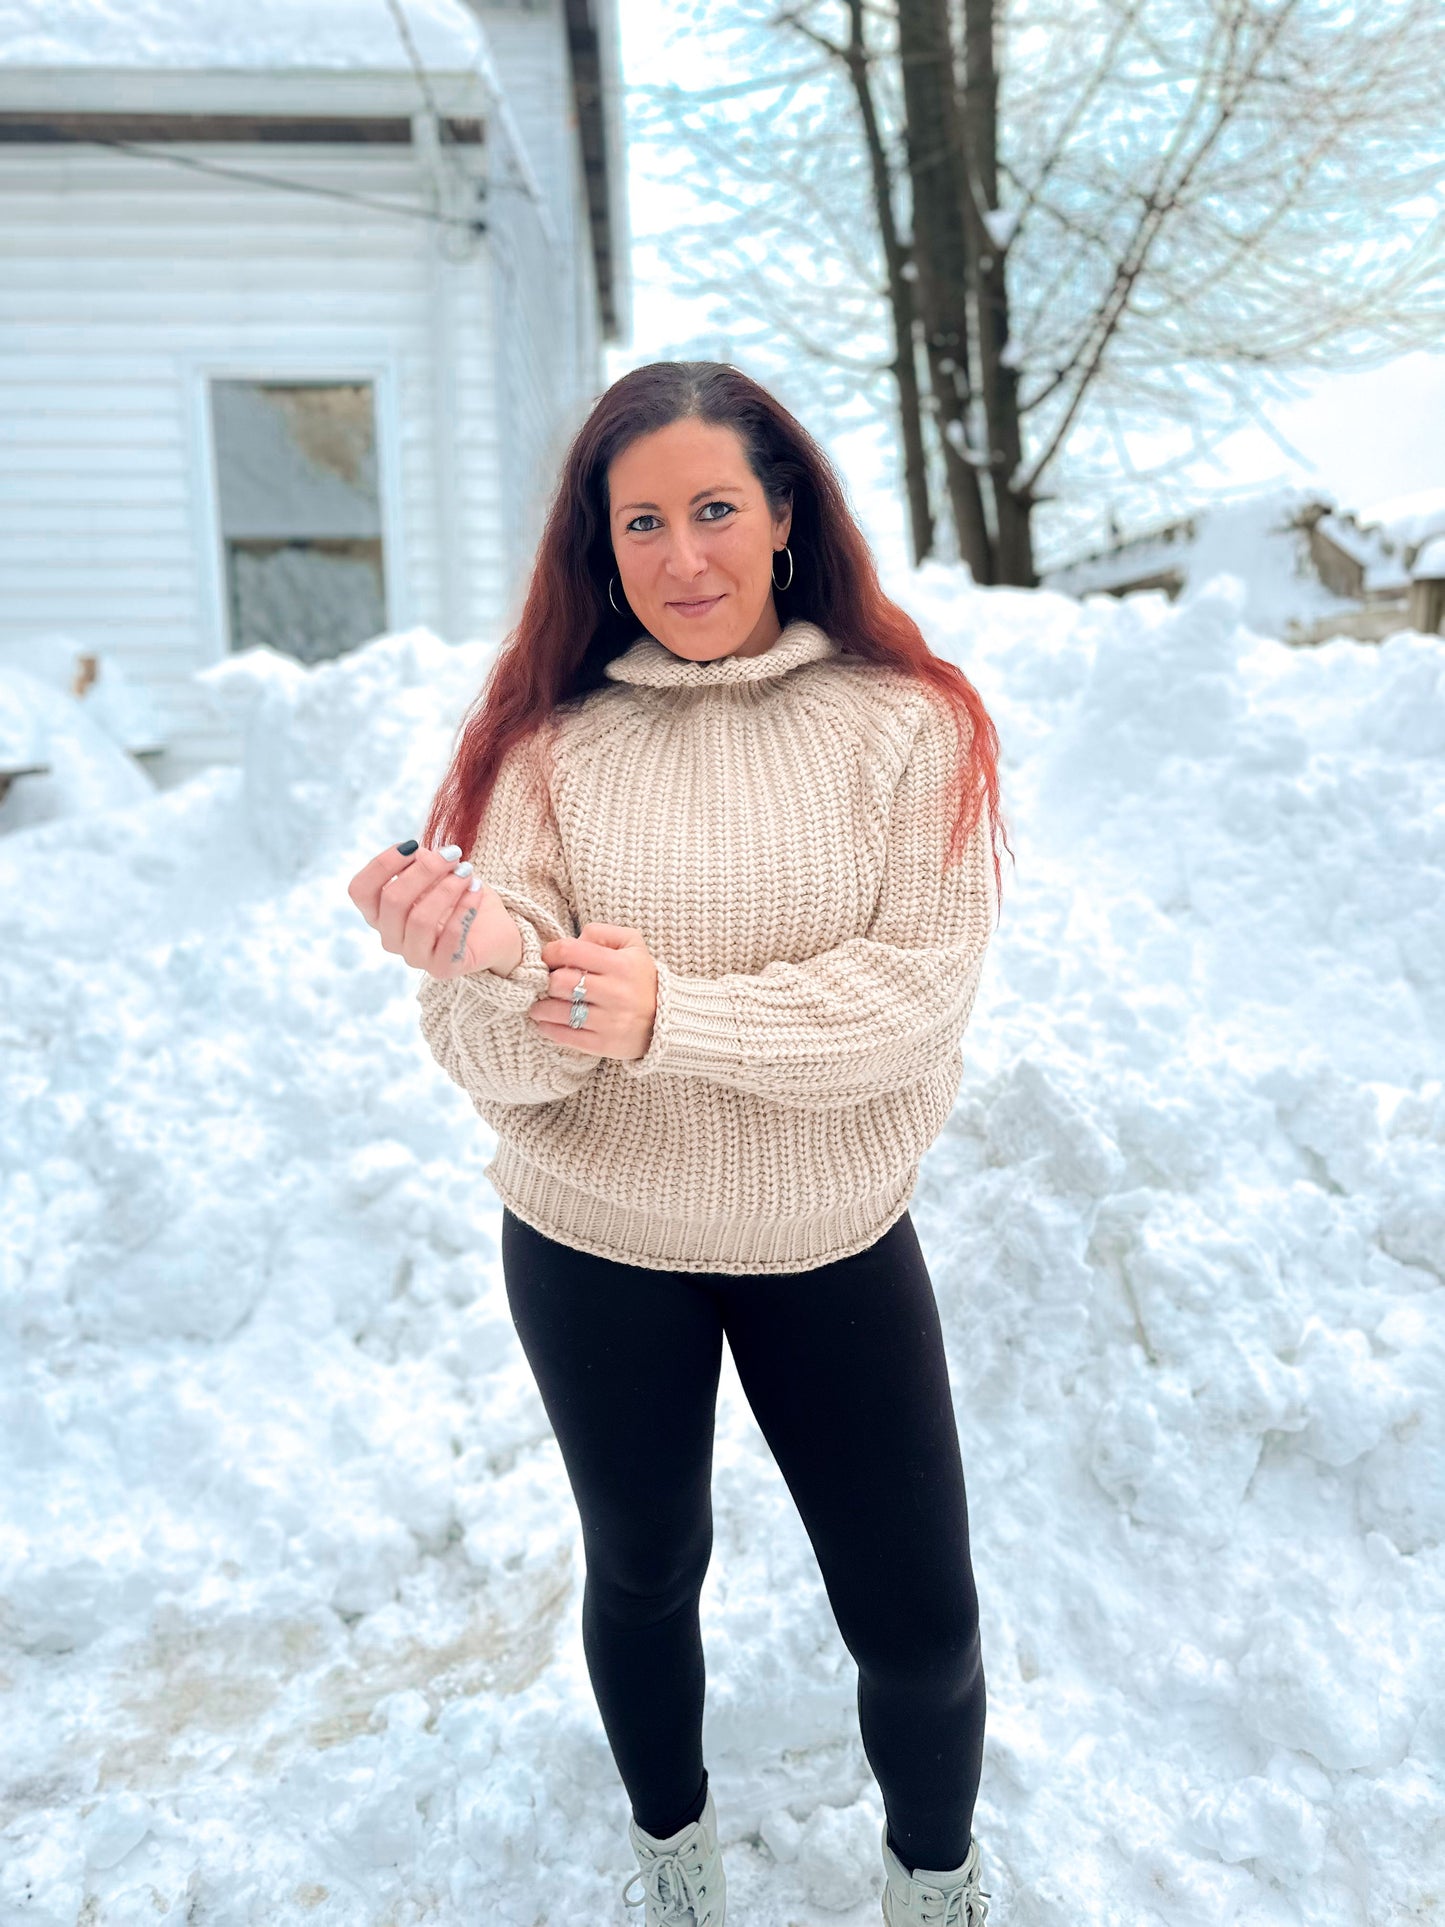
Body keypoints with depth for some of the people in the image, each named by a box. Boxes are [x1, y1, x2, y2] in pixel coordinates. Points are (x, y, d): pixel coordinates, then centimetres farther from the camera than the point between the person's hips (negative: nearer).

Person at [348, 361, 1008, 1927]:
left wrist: (673, 1016, -26)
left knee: (920, 1618, 10)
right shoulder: (548, 738, -9)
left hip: (835, 1243, 0)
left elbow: (919, 991, -17)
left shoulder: (904, 724, -9)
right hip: (592, 1248, 1)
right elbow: (503, 1065, -14)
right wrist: (489, 965, -36)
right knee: (642, 1571, 22)